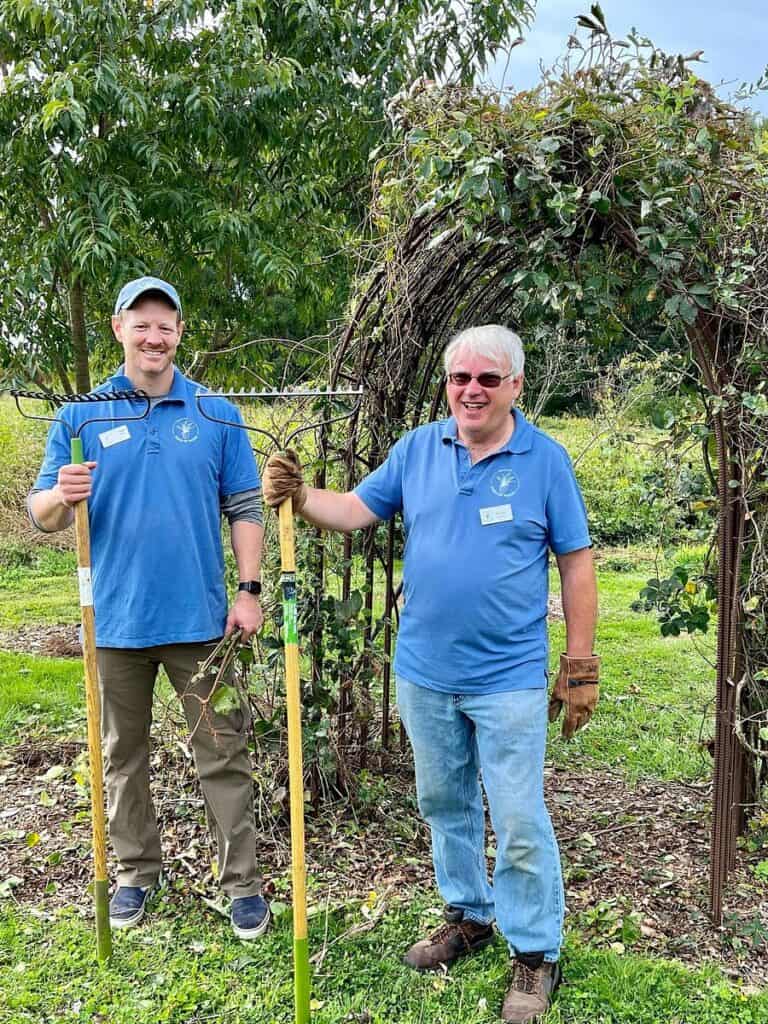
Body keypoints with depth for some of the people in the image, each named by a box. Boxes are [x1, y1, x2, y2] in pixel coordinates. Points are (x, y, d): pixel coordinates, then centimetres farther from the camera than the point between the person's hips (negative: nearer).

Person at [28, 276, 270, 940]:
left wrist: (249, 591, -6)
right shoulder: (82, 416, 3)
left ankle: (243, 882, 19)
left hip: (200, 618, -1)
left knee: (223, 755, 5)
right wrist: (62, 496, -23)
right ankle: (136, 871, 34)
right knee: (123, 758, 15)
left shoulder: (216, 414, 3)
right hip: (116, 620, 1)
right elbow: (41, 514, 0)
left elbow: (245, 509, 3)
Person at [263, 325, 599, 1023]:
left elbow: (577, 564, -3)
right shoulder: (417, 449, 2)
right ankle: (468, 916, 39)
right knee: (444, 804, 19)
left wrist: (580, 668, -4)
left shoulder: (545, 459, -6)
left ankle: (536, 954, 21)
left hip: (509, 679, -4)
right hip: (425, 675, 4)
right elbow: (357, 510, 0)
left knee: (520, 822, 2)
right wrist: (300, 498, -21)